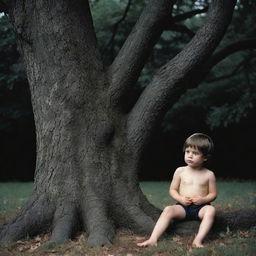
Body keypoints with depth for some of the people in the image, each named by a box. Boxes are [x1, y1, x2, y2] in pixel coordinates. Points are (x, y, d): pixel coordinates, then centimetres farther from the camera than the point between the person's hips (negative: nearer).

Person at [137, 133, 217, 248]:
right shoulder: (180, 171, 7)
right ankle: (153, 239, -36)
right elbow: (172, 190, 10)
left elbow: (213, 194, 7)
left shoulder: (209, 174, 4)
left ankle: (198, 240, -43)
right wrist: (180, 199, -10)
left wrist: (203, 199, -14)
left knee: (211, 209, -34)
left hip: (201, 207, -1)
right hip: (183, 207, 1)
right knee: (168, 209, -28)